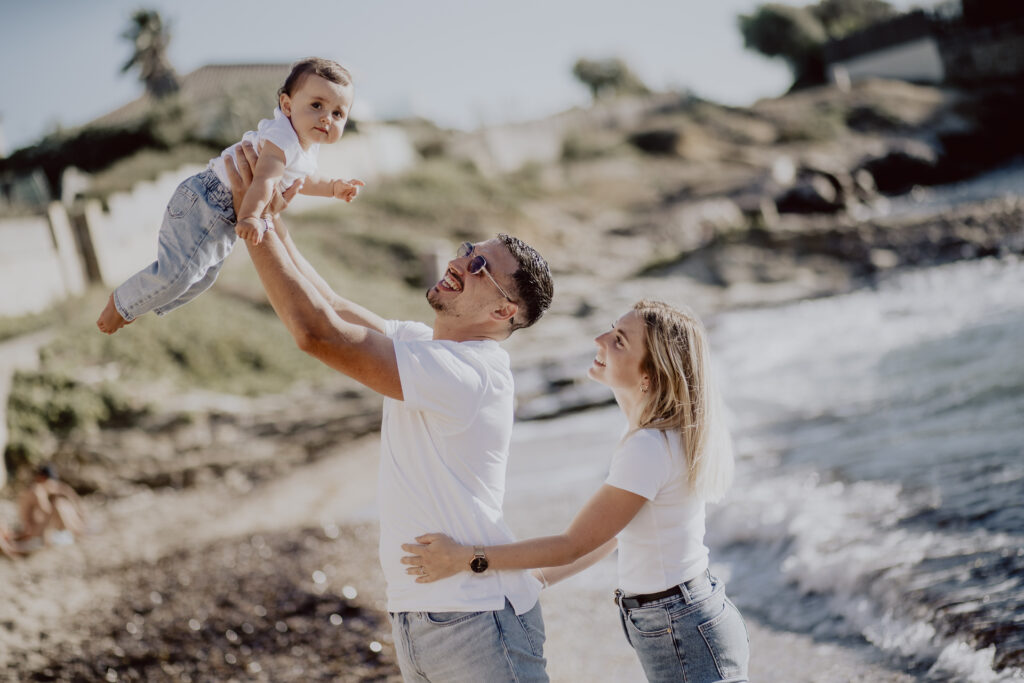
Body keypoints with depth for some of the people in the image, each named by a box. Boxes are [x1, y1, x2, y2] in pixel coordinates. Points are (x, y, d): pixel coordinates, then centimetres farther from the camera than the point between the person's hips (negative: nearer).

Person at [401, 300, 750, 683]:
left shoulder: (650, 448, -25)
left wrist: (466, 558, -16)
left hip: (686, 638, -9)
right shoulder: (664, 434, 5)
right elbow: (610, 535, 12)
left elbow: (576, 544, -19)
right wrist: (535, 580, 10)